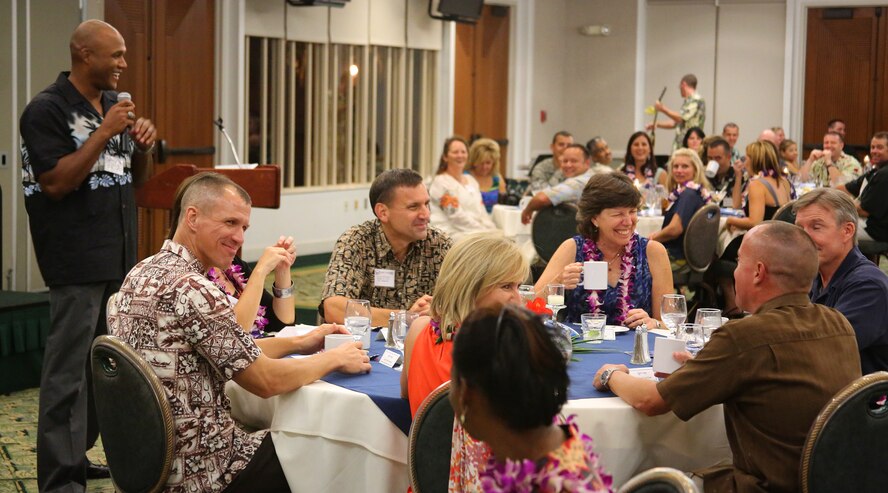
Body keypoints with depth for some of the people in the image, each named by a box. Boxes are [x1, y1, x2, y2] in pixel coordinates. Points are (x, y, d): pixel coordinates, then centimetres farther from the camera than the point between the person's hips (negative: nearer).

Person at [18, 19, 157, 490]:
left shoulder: (114, 104, 14)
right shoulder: (47, 109, -9)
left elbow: (136, 178, 20)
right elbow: (55, 183, -17)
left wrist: (143, 145, -1)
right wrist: (104, 132, -20)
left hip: (118, 256, 8)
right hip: (77, 260, -8)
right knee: (68, 369, -5)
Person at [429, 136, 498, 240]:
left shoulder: (471, 180, 19)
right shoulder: (441, 182, -5)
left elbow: (481, 212, 16)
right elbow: (457, 216, -11)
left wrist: (493, 231, -3)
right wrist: (485, 232, -14)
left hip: (475, 231, 7)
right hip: (453, 234, -7)